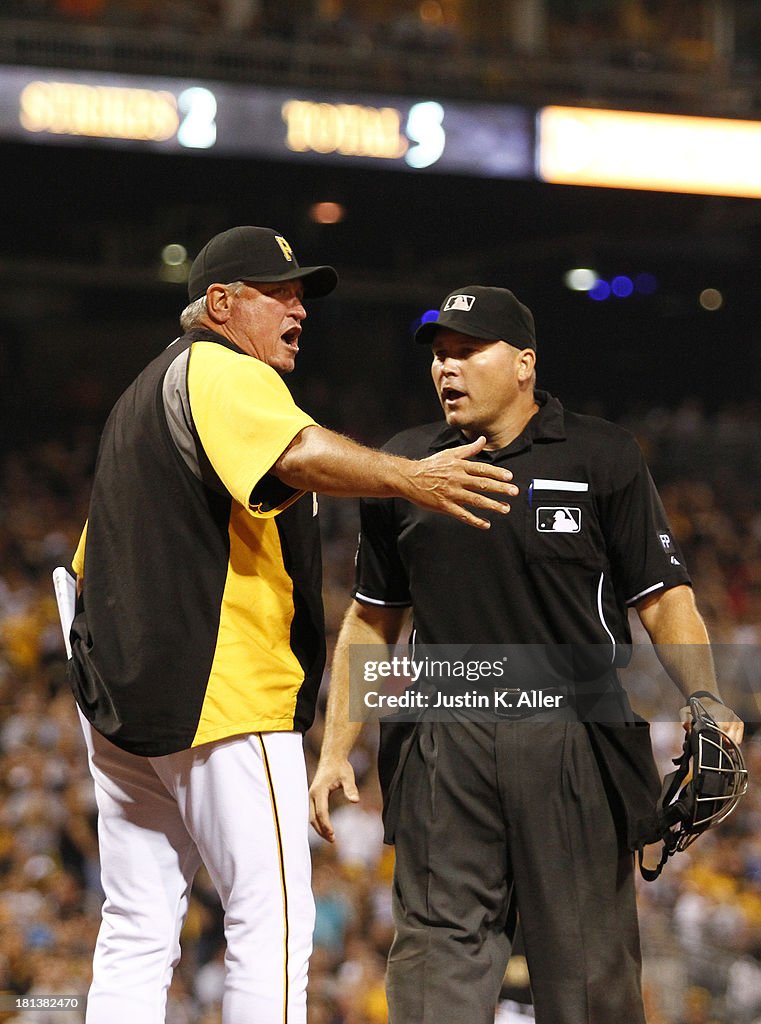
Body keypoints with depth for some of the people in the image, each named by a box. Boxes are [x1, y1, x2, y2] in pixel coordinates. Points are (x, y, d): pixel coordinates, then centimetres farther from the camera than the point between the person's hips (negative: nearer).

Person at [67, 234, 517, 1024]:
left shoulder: (140, 395, 25)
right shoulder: (221, 372, -6)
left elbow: (88, 566, 27)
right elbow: (294, 452, -29)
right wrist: (408, 478, -43)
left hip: (120, 695, 10)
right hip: (225, 693, -10)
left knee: (135, 931, 7)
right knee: (272, 921, -9)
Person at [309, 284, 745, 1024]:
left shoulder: (601, 457, 4)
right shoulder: (403, 466, 13)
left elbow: (664, 600, 1)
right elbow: (371, 619, 19)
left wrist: (706, 699, -16)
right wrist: (336, 748, 12)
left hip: (573, 741, -2)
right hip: (444, 744, 2)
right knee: (435, 955, -5)